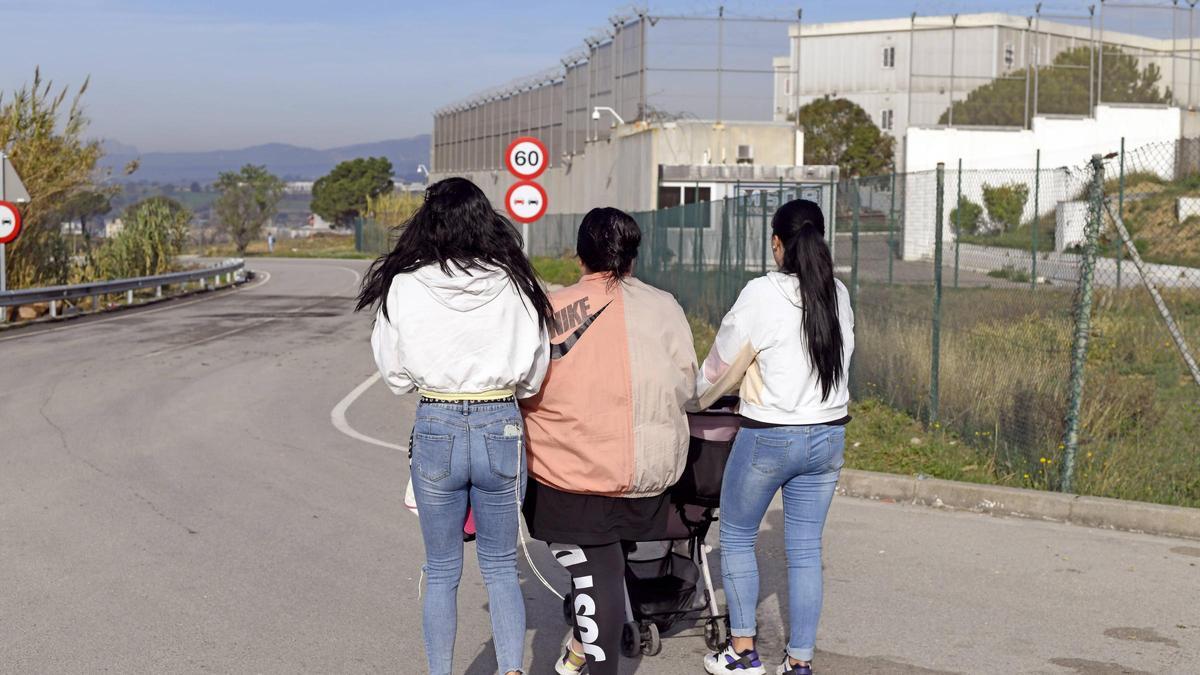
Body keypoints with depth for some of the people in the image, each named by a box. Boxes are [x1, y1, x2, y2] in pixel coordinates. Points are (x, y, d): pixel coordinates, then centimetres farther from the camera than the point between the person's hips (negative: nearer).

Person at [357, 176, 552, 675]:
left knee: (441, 570, 14)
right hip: (501, 428, 1)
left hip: (436, 429, -1)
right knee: (501, 567, 15)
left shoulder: (405, 287, -7)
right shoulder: (515, 286, -4)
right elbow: (533, 376, 4)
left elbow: (396, 376, 2)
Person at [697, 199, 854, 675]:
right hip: (828, 434, 5)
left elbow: (724, 368, -6)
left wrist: (700, 397, 14)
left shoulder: (763, 293, -13)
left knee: (736, 536, 14)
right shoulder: (839, 295, 2)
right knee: (806, 548, 10)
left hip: (769, 437, -5)